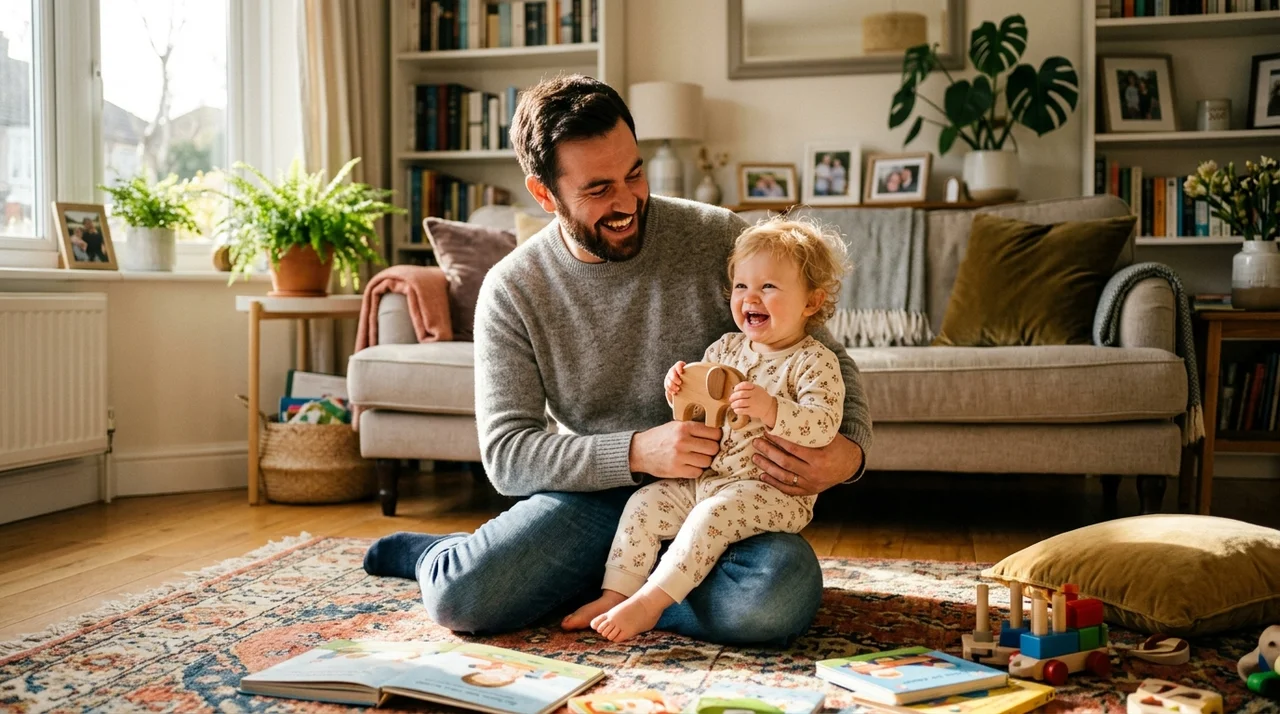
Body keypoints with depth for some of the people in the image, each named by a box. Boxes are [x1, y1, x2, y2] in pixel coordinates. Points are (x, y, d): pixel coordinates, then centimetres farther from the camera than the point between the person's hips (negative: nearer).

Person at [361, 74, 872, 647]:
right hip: (595, 495, 0)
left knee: (782, 595, -33)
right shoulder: (511, 291, -5)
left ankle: (589, 583, -6)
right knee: (460, 597, -25)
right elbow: (506, 455, -9)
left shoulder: (717, 239, -6)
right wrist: (636, 452, -25)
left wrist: (850, 449, -21)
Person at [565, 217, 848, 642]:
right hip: (704, 478, 7)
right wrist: (679, 392, -3)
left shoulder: (813, 362, -8)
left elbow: (823, 426, -22)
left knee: (711, 514, -30)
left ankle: (649, 603, -26)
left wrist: (770, 409, -36)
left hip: (773, 490, -7)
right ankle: (616, 595, -3)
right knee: (645, 501, -5)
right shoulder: (725, 348, 12)